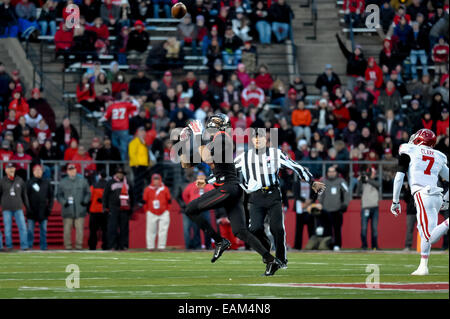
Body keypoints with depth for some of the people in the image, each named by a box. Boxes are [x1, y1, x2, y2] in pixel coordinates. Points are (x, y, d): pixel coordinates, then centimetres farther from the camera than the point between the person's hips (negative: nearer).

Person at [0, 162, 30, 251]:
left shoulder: (20, 181, 9)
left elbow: (24, 195, 13)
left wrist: (27, 207, 11)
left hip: (18, 208, 1)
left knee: (22, 227, -6)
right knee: (7, 229, 0)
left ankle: (24, 246, -4)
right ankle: (9, 246, 7)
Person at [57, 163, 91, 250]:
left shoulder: (82, 180, 12)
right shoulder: (63, 182, 9)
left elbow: (88, 193, 16)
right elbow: (59, 195, 11)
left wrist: (85, 201, -2)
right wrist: (64, 202, -7)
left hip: (80, 210, 1)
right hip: (68, 210, -1)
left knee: (80, 228, -4)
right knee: (67, 229, -4)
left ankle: (79, 246, 1)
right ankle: (68, 247, 1)